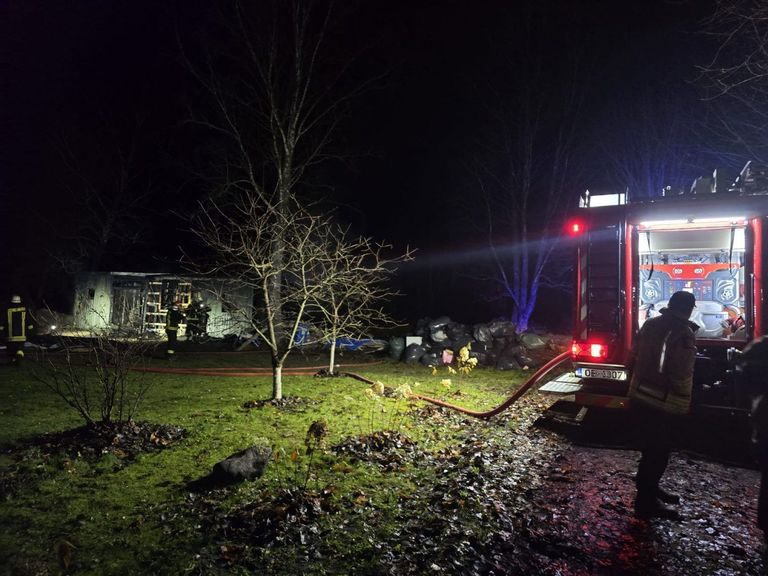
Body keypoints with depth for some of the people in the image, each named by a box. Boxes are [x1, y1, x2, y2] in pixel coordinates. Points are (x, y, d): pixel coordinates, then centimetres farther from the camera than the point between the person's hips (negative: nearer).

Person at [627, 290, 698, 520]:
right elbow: (683, 375, -19)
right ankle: (646, 502, 13)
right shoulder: (684, 333, -15)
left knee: (651, 448, 22)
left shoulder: (650, 324, 6)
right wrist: (684, 405, -7)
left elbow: (632, 360, 11)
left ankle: (649, 488, 37)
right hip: (665, 404, -7)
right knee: (658, 452, 4)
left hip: (640, 398, 7)